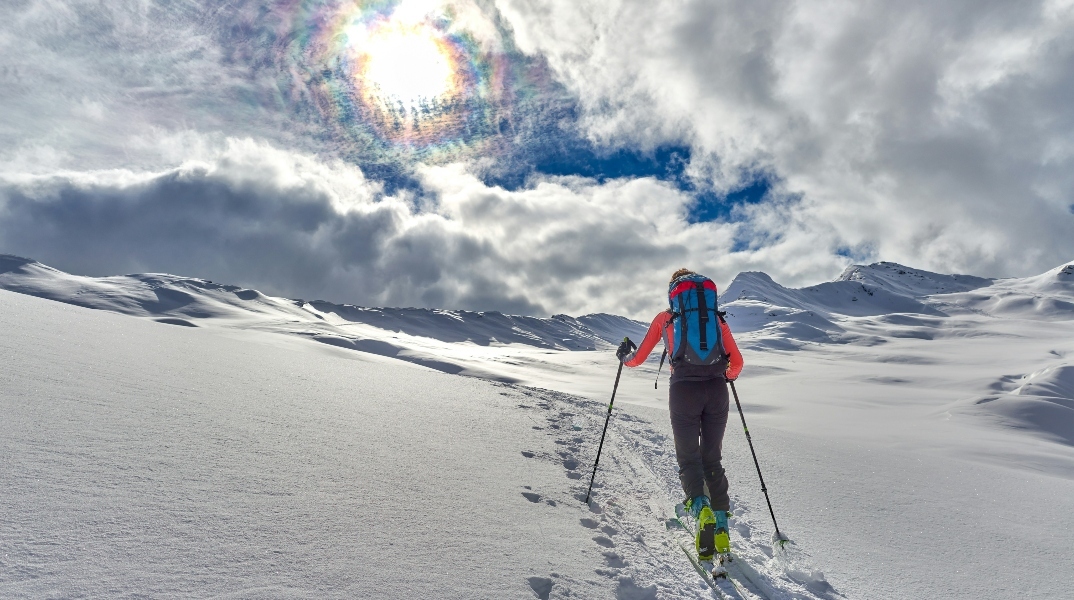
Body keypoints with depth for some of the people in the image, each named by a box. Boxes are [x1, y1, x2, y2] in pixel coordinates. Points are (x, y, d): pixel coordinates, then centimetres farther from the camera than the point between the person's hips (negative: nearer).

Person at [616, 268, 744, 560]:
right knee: (713, 459, 15)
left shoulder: (665, 318, 12)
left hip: (684, 389, -2)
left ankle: (701, 509, -19)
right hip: (716, 390, 2)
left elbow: (638, 358, 13)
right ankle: (721, 529, 10)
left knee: (689, 458, 8)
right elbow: (736, 363, 14)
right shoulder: (717, 318, 16)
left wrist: (624, 356, 35)